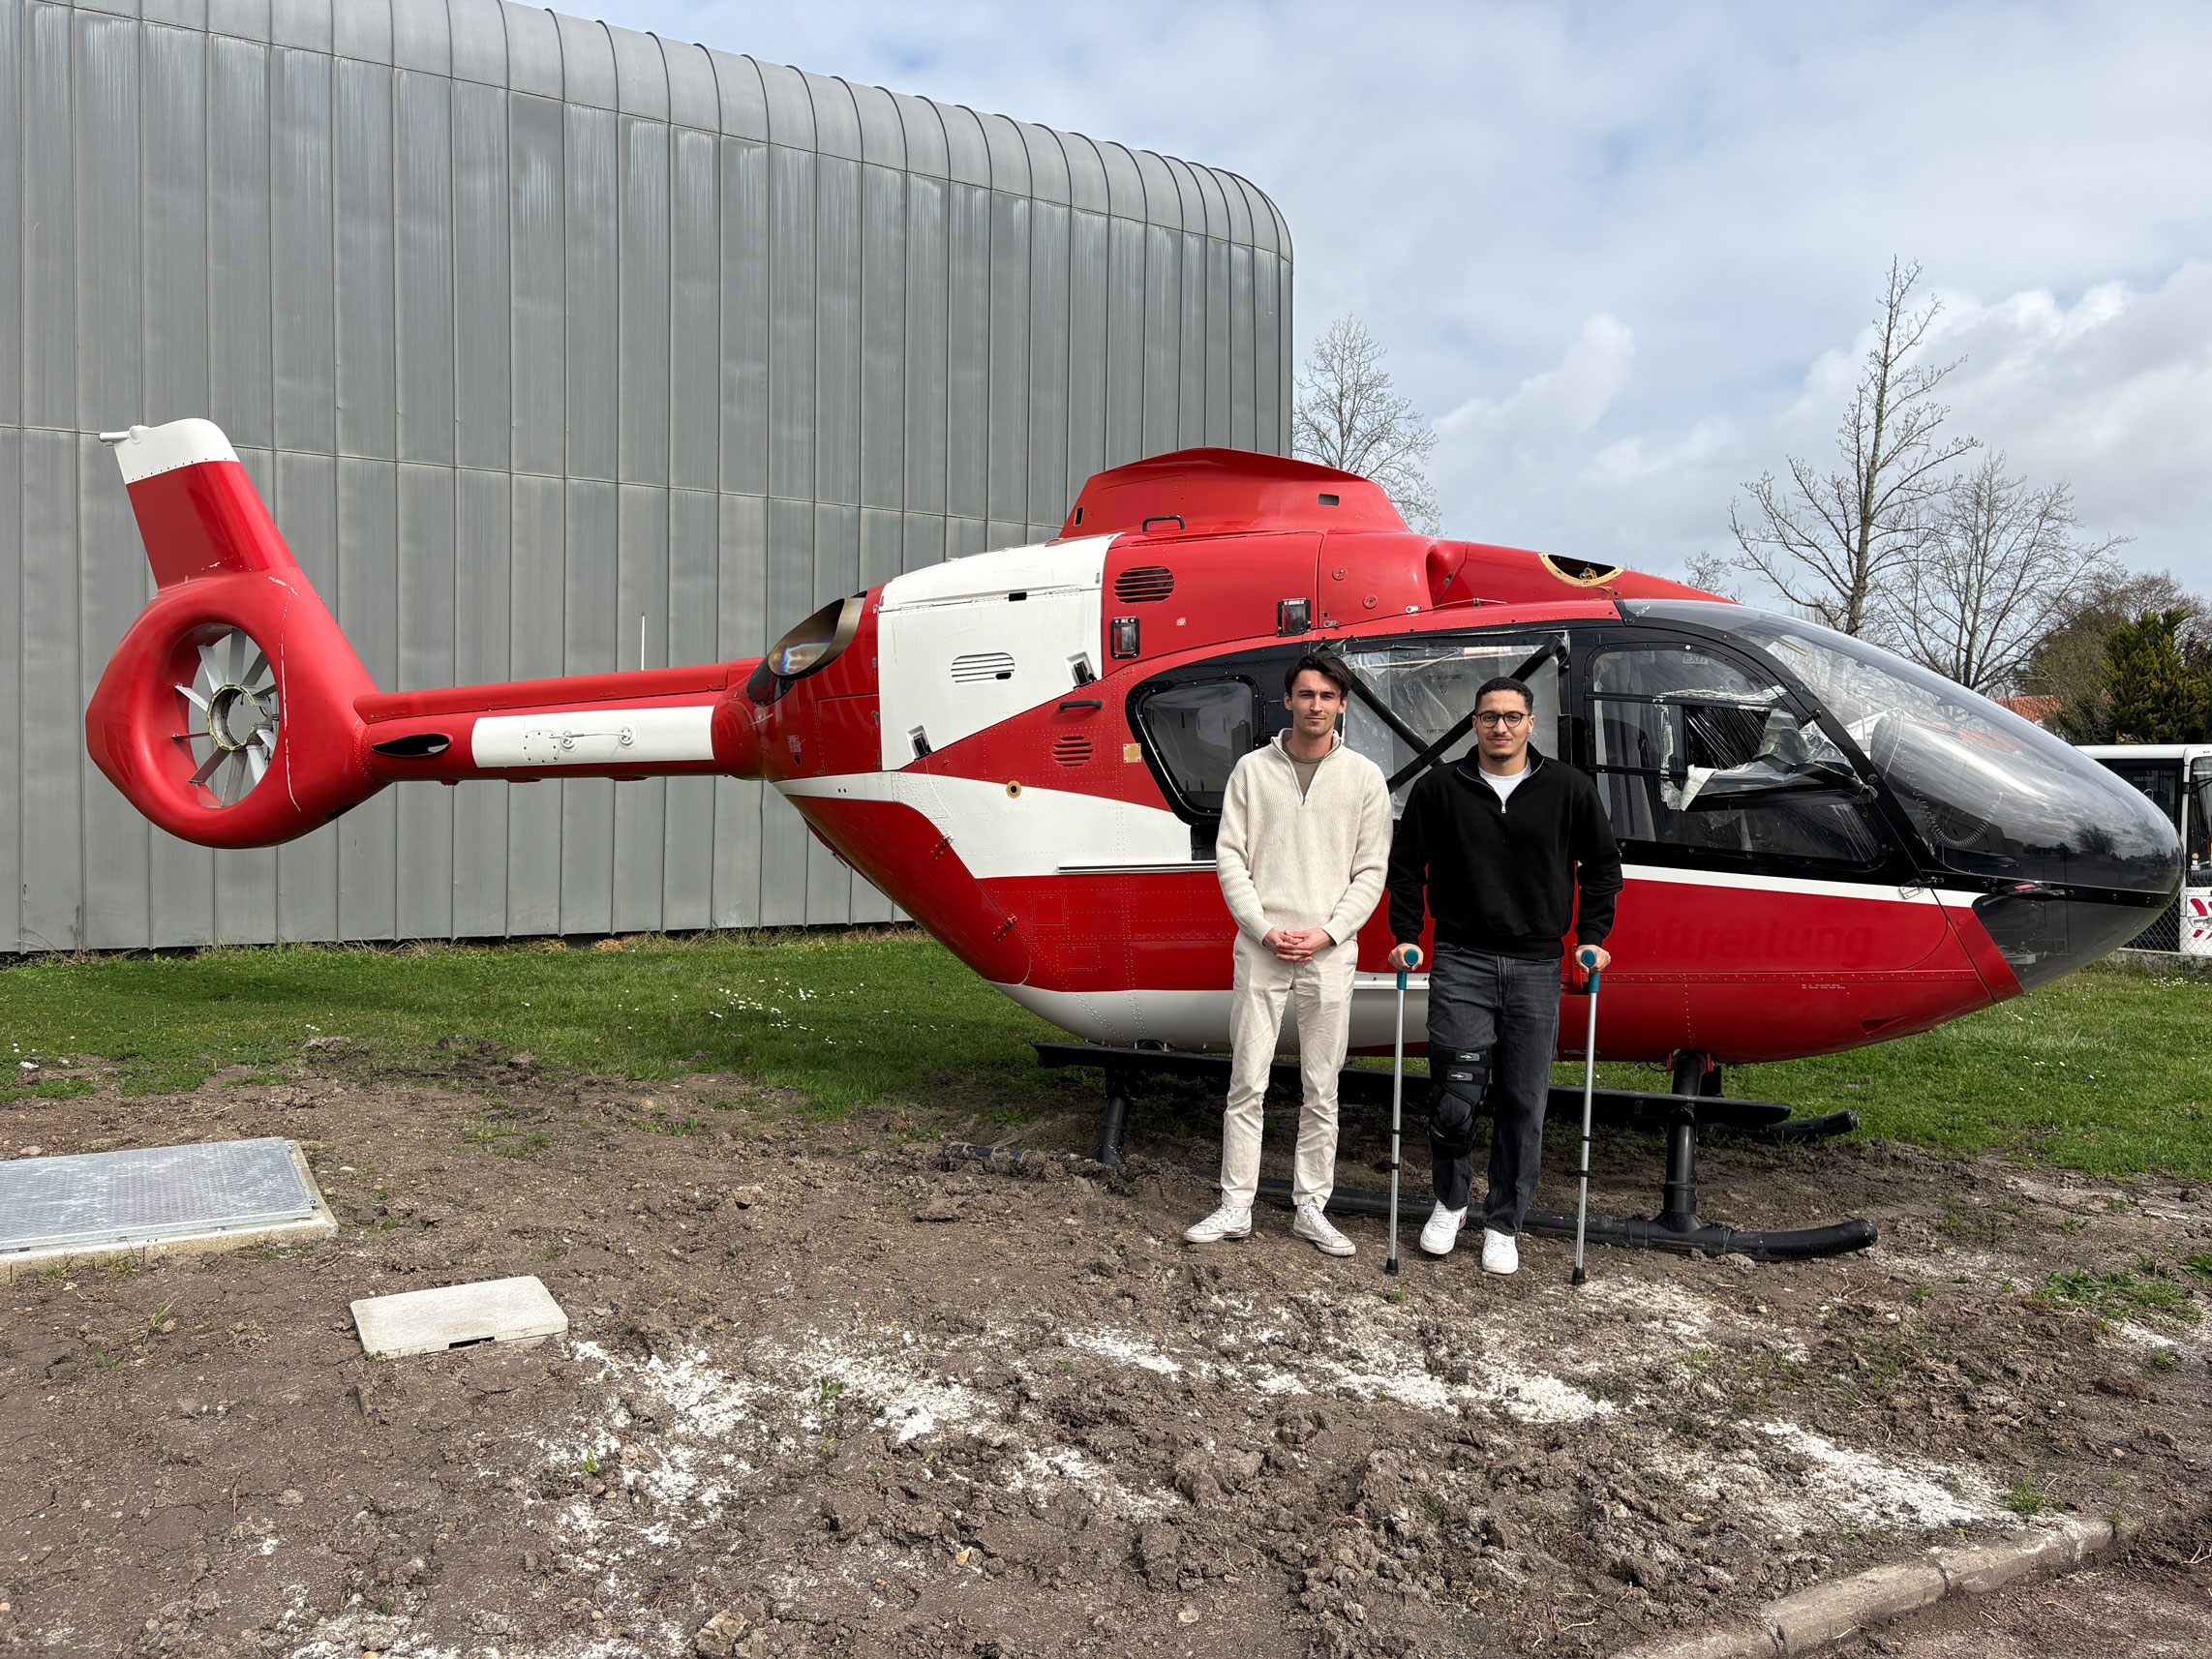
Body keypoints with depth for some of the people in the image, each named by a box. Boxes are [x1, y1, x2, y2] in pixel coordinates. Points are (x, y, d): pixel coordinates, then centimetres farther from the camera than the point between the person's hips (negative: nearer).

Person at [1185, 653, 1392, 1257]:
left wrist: (1327, 932, -9)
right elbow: (1231, 858, 2)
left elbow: (1371, 870, 3)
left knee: (1322, 1091, 7)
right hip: (1260, 947, 0)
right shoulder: (1252, 770, 5)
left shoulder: (1364, 776, 5)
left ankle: (1311, 1208, 18)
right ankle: (1236, 1207, 13)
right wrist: (1264, 930, -9)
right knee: (1246, 1083, 3)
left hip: (1331, 953, 0)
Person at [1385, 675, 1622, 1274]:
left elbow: (1602, 865, 14)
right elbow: (1406, 864, 11)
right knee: (1454, 1094, -4)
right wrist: (1405, 936, 3)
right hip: (1461, 962, -1)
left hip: (1536, 966, 1)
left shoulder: (1568, 788, 5)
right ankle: (1450, 1202, 20)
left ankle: (1503, 1223, 18)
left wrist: (1592, 937, 5)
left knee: (1524, 1102, 4)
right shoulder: (1440, 788, 4)